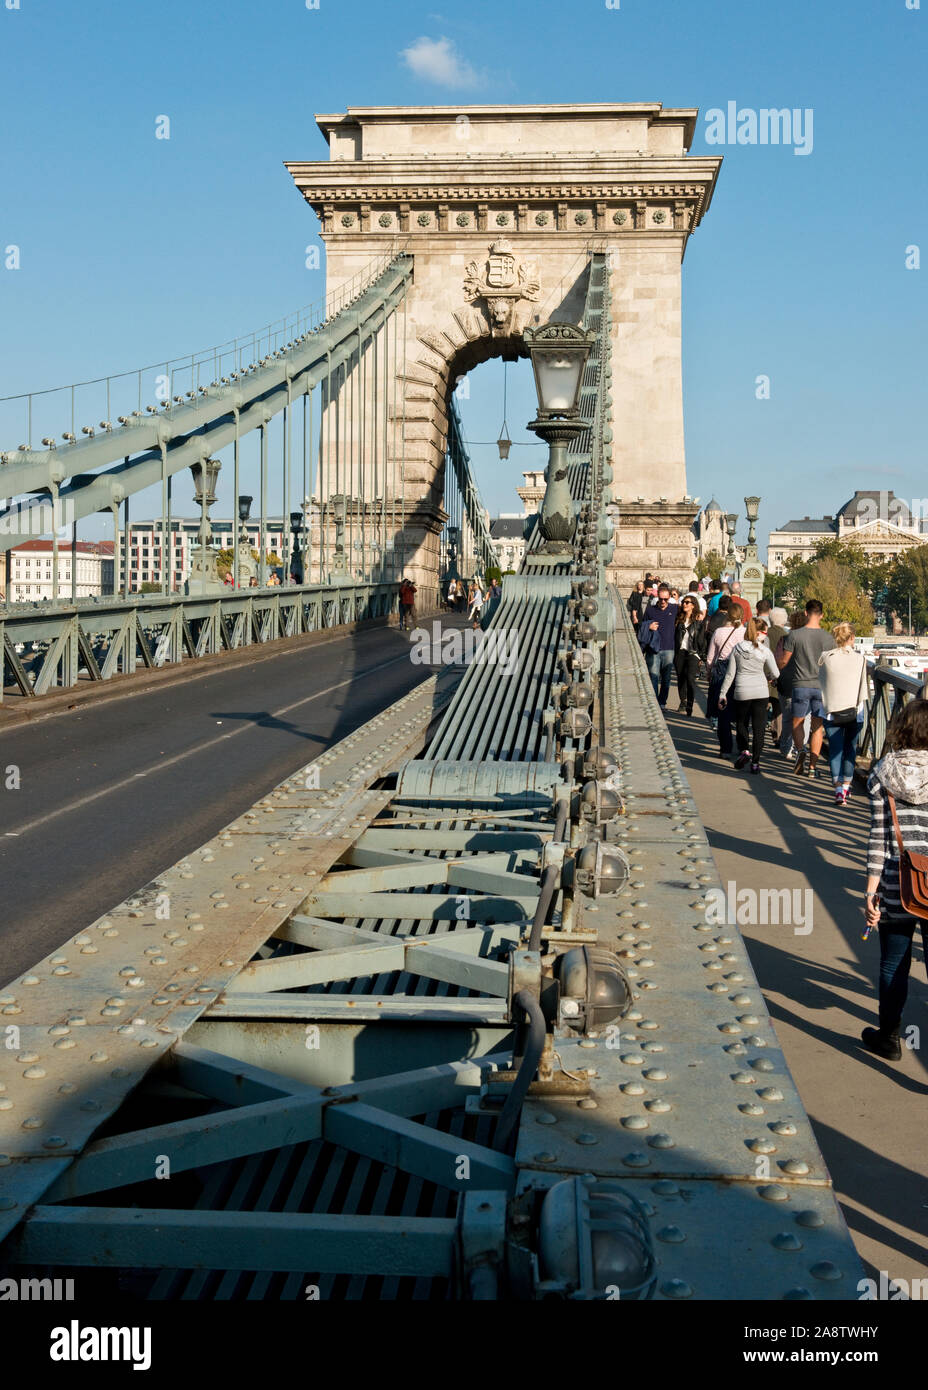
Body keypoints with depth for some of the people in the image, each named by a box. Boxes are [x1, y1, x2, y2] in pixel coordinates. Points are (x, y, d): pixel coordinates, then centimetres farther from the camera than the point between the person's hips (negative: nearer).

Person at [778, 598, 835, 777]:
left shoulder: (794, 636, -8)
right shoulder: (829, 638, -2)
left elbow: (784, 662, -1)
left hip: (801, 685, -2)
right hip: (821, 686, 2)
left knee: (797, 723, 13)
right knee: (817, 726, 8)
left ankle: (801, 750, -14)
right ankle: (812, 766, 6)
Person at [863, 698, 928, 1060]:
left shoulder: (883, 774, -4)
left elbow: (878, 834, -5)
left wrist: (871, 887, -1)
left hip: (897, 884, 0)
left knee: (894, 965, 14)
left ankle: (888, 1038, 30)